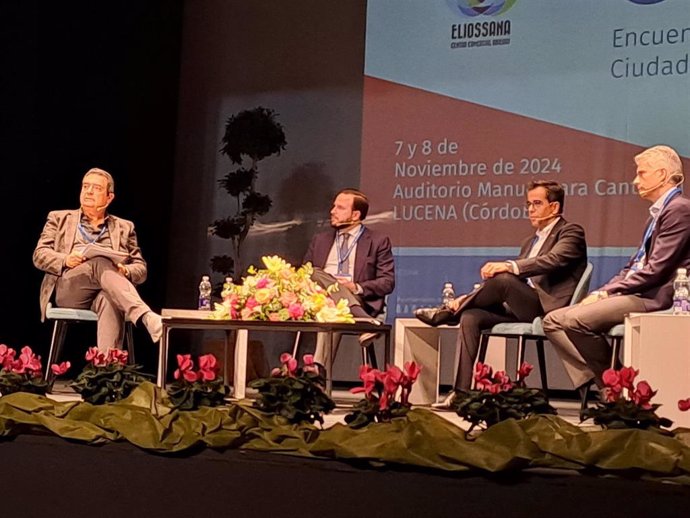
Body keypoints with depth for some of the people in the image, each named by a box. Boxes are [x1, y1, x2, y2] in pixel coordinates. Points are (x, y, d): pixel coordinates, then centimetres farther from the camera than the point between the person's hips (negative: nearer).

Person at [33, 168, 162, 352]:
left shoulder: (124, 227, 25)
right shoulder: (59, 219, 23)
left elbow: (141, 269, 19)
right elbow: (40, 255, 12)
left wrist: (125, 271, -7)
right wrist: (65, 260, -11)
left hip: (104, 292, 1)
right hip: (68, 288, -1)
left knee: (110, 300, -40)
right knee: (102, 262, -35)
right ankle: (146, 317, -57)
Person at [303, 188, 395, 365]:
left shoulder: (378, 241, 11)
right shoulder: (320, 240, 26)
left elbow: (388, 282, 3)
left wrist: (357, 288, -14)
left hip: (356, 299, -3)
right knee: (315, 274, -31)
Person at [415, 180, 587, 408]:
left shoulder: (571, 232, 3)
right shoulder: (530, 242, 27)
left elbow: (553, 260, -18)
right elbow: (516, 277, 23)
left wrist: (509, 266, -31)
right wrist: (473, 296, 6)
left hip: (547, 308, -8)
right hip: (519, 307, 8)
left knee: (503, 280, -31)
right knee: (470, 317, -14)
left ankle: (448, 312, -11)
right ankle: (461, 392, -17)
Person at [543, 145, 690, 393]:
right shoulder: (658, 213, 24)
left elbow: (656, 269, -17)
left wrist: (608, 292, -12)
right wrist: (601, 293, 5)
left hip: (653, 299, -10)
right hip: (637, 294, 10)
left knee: (574, 320, -25)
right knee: (553, 321, -2)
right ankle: (592, 381, -12)